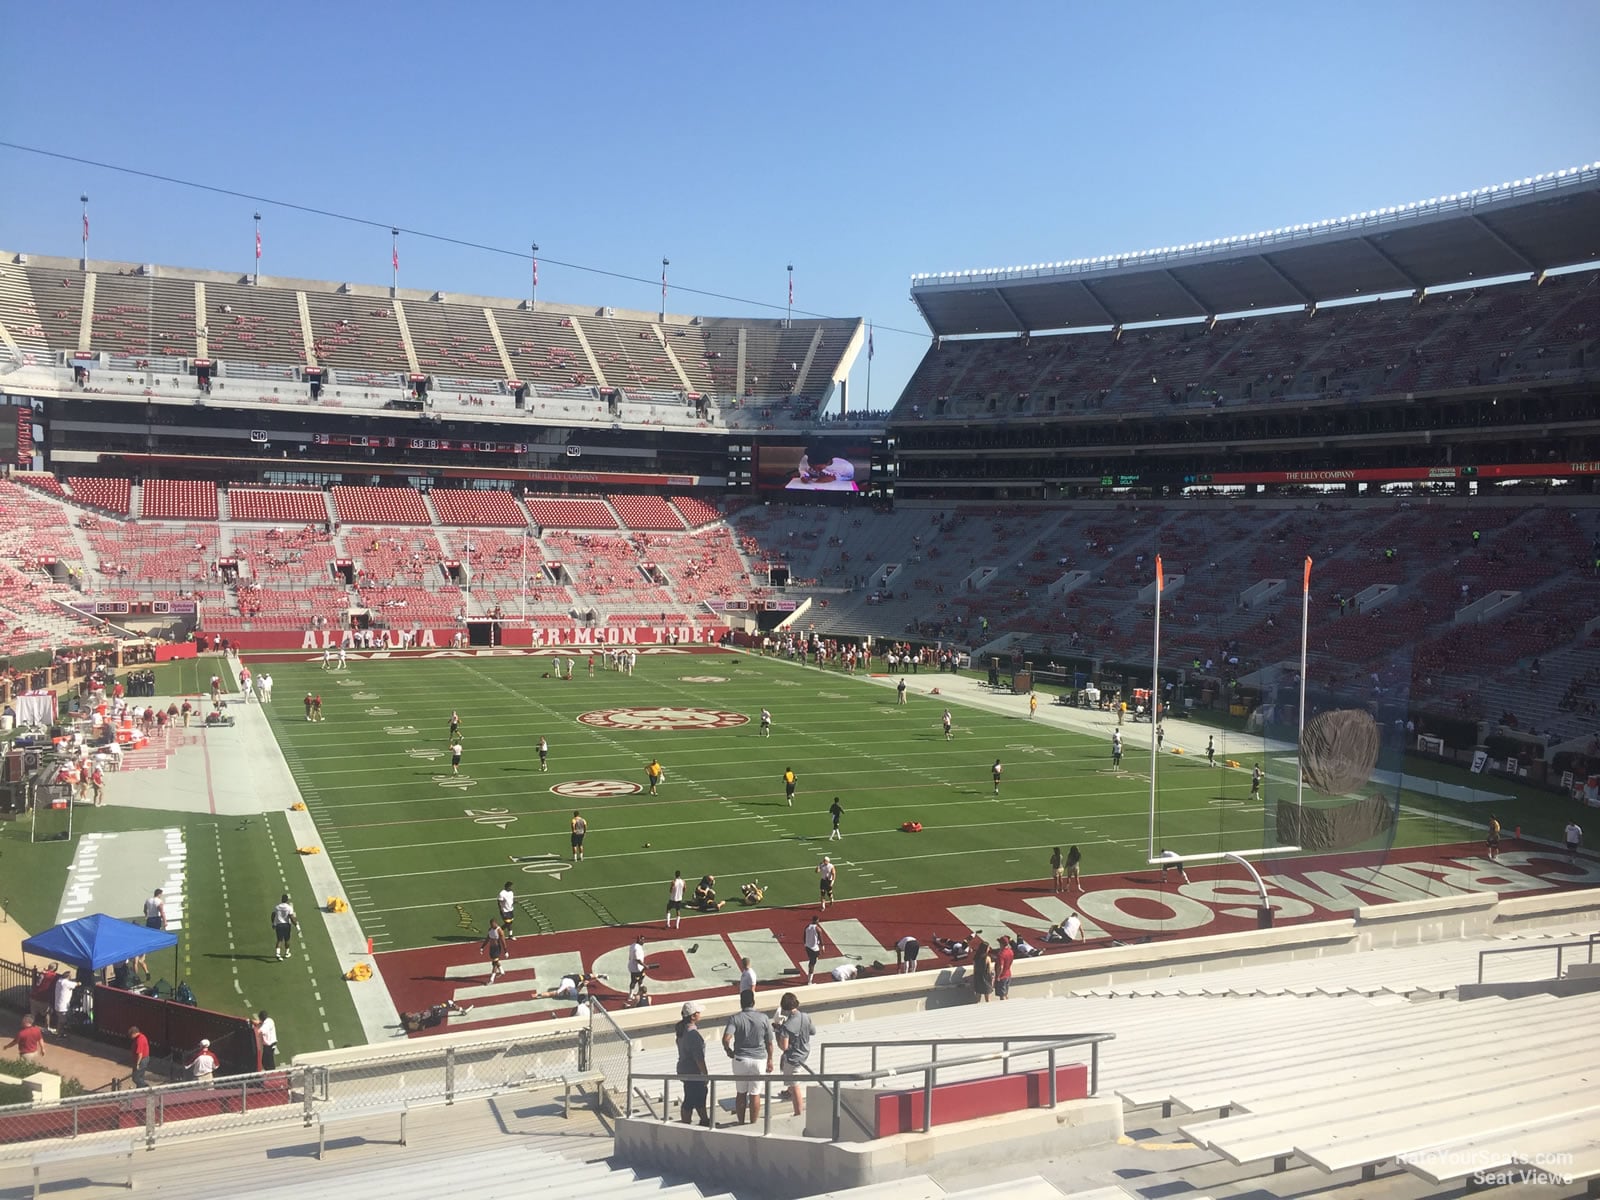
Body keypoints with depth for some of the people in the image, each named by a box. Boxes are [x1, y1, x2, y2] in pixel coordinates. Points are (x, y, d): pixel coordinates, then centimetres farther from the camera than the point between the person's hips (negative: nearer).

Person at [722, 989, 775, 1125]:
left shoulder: (736, 1018, -9)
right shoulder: (763, 1018, -5)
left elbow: (726, 1039, -22)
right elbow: (770, 1043, 0)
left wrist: (729, 1051, -2)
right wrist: (770, 1059, 14)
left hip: (740, 1059, 0)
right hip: (758, 1060, 0)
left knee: (741, 1093, 15)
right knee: (755, 1094, 10)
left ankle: (741, 1123, 23)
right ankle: (753, 1124, 16)